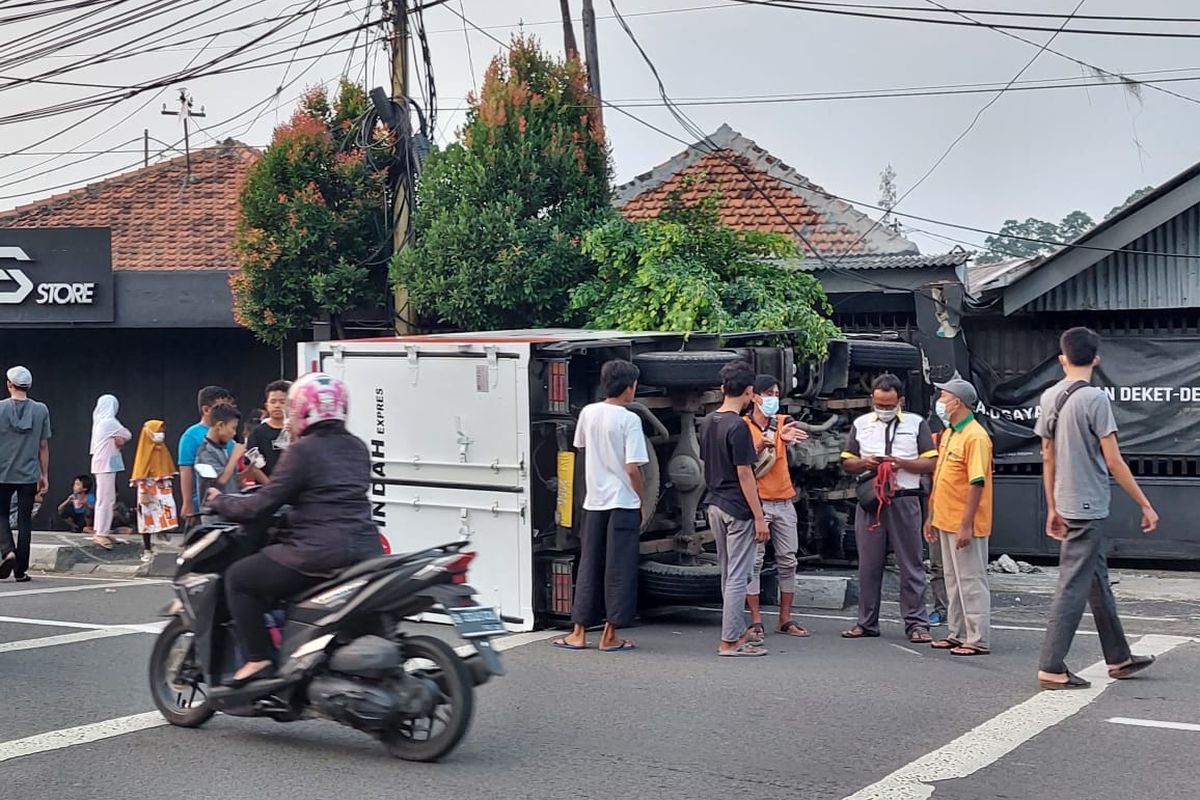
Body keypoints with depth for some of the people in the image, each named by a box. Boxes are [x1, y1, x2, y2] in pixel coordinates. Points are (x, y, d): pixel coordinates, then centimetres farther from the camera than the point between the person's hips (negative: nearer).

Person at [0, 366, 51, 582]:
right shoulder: (41, 410, 0)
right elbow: (43, 446, 3)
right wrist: (44, 475, 10)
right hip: (29, 475, 1)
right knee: (24, 520, 7)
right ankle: (21, 570, 7)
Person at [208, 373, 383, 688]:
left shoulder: (303, 451, -7)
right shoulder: (357, 448, 14)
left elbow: (262, 506, -7)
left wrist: (220, 502, 10)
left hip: (319, 553, -8)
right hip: (365, 550, 8)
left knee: (238, 578, 9)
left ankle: (258, 660, 0)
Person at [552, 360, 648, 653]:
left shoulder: (588, 413, 2)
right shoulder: (629, 420, -13)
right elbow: (632, 468, -15)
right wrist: (644, 500, -4)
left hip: (594, 500, 5)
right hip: (623, 502, -5)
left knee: (589, 567, 12)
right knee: (619, 570, 3)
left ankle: (579, 632, 14)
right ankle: (610, 636, 7)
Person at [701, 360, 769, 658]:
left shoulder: (708, 422, 8)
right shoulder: (738, 427, -18)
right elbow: (744, 474, -19)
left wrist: (753, 449, 23)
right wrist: (759, 517, -15)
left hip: (715, 506, 9)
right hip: (738, 510, -9)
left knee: (729, 574, 16)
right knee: (738, 577, -4)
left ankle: (738, 631, 26)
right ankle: (729, 641, -2)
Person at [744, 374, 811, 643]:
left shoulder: (783, 422, 7)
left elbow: (794, 433, -16)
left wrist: (786, 438, -39)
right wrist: (759, 447, -28)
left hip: (784, 502, 4)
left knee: (788, 560, 8)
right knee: (754, 562, -4)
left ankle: (785, 618, 17)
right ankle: (756, 621, 0)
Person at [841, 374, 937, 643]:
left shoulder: (916, 424, 7)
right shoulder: (861, 424, 13)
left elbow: (931, 463, 2)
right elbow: (847, 462, 14)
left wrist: (901, 463, -13)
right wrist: (865, 463, -7)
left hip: (905, 501, -2)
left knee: (911, 565, -1)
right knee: (868, 565, 5)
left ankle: (916, 623, 2)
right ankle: (867, 623, 12)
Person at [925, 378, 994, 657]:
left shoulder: (975, 436, -16)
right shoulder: (948, 434, 14)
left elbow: (977, 483, -21)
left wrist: (966, 525, -24)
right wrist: (931, 517, 19)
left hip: (964, 525, -9)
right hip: (946, 521, 10)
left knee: (971, 581, -3)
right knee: (953, 581, 16)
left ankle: (979, 640, 3)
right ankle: (957, 634, 25)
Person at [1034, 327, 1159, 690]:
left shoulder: (1050, 397, 6)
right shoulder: (1095, 398, -15)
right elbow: (1114, 461, -15)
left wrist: (1052, 508, 18)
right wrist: (1145, 505, -8)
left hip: (1067, 505, 8)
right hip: (1089, 506, -8)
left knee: (1098, 582, 17)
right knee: (1073, 586, -5)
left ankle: (1119, 658, 28)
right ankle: (1051, 668, -4)